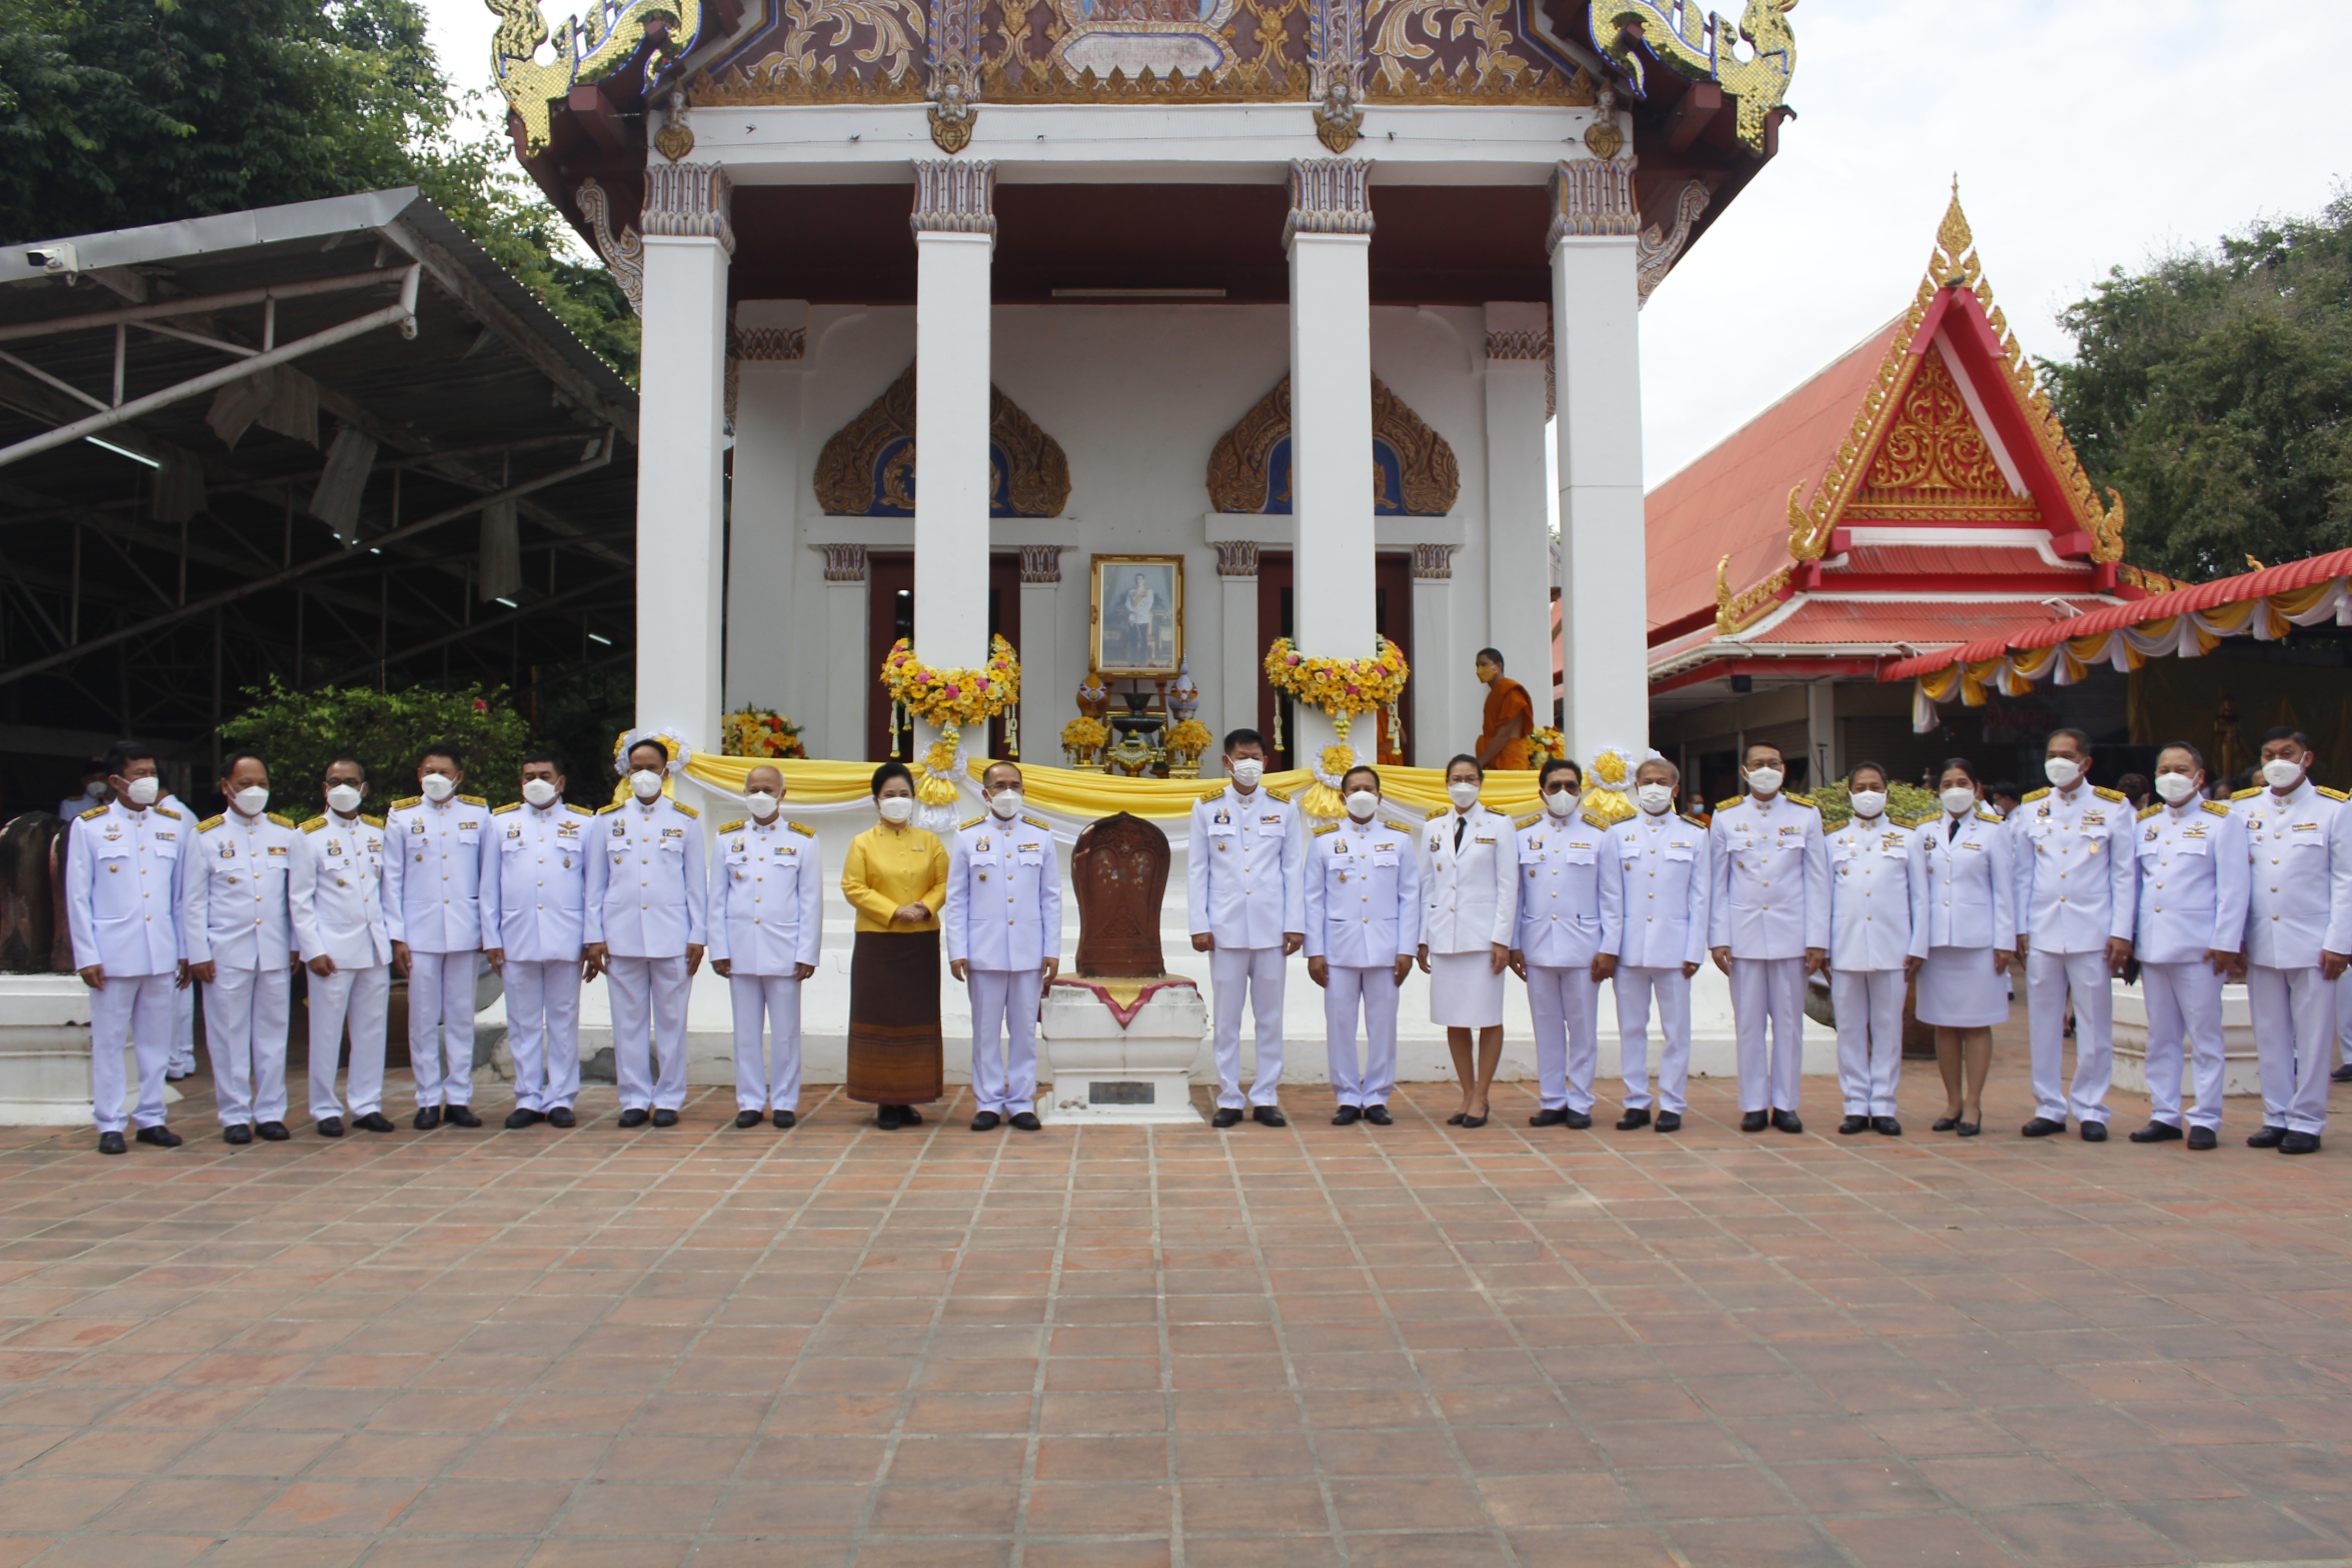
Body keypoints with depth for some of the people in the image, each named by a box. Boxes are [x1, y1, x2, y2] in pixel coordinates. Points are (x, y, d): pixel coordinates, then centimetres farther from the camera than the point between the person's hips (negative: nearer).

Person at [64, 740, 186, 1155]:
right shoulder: (89, 827, 1)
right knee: (109, 1041, 3)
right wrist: (87, 956, -5)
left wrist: (186, 950, 8)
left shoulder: (174, 825, 9)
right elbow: (77, 896, 0)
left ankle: (151, 1119, 16)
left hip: (162, 954, 3)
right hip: (113, 954, -3)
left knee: (156, 1039, 7)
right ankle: (110, 1125, 11)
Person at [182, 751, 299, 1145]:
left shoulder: (285, 833, 8)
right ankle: (235, 1116, 11)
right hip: (227, 954, -2)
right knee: (230, 1038, 2)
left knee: (273, 1034, 5)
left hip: (276, 953, 2)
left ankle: (270, 1112, 14)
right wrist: (198, 955, -2)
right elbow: (193, 902, 3)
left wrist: (297, 945, 7)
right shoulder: (207, 836, 2)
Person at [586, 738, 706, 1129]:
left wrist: (697, 937, 0)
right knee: (629, 1021, 4)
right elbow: (595, 884, 10)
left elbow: (696, 883, 5)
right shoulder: (608, 819, 9)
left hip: (672, 937, -1)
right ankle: (635, 1099, 13)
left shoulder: (685, 820, 6)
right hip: (622, 936, 1)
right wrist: (594, 936, 4)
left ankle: (668, 1100, 11)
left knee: (671, 1020, 2)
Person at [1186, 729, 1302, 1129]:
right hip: (1226, 928, -1)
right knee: (1227, 1017, 2)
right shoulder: (1207, 808, 6)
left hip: (1271, 929, 1)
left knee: (1270, 1016, 4)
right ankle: (1229, 1100, 10)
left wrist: (1295, 925, 0)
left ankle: (1266, 1099, 11)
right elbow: (1196, 870, 5)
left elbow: (1294, 869, 6)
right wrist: (1199, 926, -2)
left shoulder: (1283, 808, 8)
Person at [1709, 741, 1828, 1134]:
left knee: (1790, 1022, 4)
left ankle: (1785, 1104, 14)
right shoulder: (1725, 818, 5)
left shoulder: (1806, 816, 5)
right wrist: (1718, 939, -1)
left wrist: (1818, 940, -2)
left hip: (1791, 934, 0)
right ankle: (1753, 1105, 12)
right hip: (1744, 934, 0)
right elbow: (1717, 884, 5)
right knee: (1749, 1023, 3)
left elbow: (1817, 881, 4)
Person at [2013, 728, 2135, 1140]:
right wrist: (2020, 929, 6)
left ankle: (2091, 1110, 11)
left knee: (2095, 1025, 1)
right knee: (2044, 1026, 5)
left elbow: (2124, 875, 2)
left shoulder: (2113, 807, 4)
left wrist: (2122, 933, -3)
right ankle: (2049, 1108, 14)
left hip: (2093, 933, -2)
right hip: (2042, 933, 2)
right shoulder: (2030, 809, 10)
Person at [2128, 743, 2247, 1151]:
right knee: (2161, 1037, 8)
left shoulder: (2222, 822, 0)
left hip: (2197, 947, -5)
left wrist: (2226, 943, -11)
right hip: (2152, 946, 5)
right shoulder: (2146, 823, 15)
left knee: (2204, 1037, -1)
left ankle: (2206, 1120, 4)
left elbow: (2233, 888, -5)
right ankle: (2164, 1116, 14)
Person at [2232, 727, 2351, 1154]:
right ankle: (2276, 1118, 16)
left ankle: (2307, 1122, 9)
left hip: (2312, 943, -3)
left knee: (2313, 1036, 1)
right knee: (2269, 1036, 8)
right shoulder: (2243, 809, 8)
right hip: (2260, 943, 3)